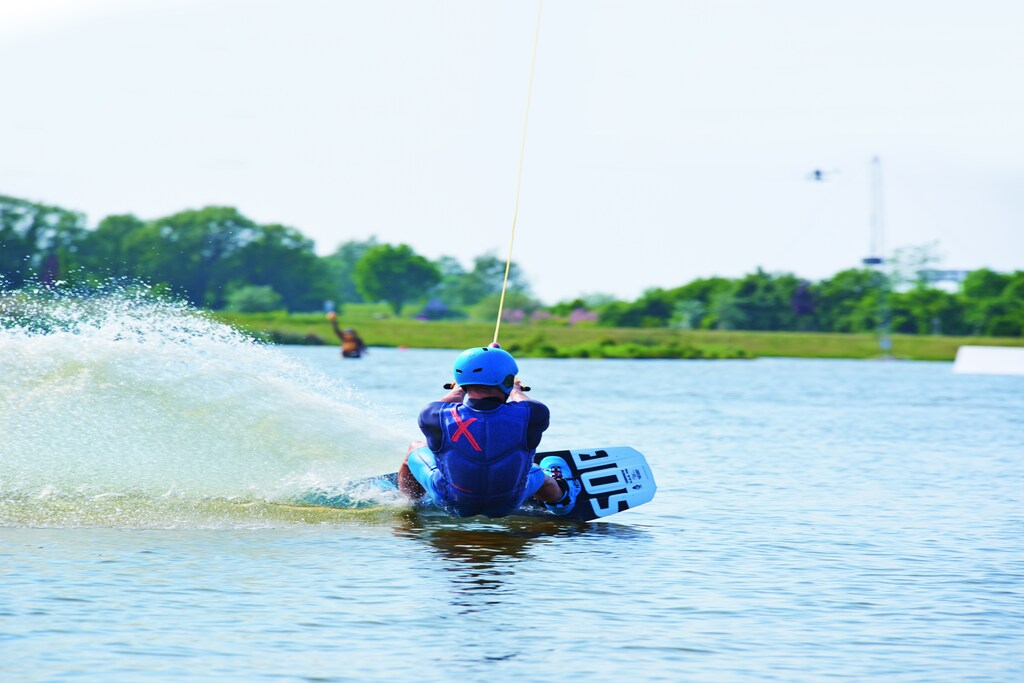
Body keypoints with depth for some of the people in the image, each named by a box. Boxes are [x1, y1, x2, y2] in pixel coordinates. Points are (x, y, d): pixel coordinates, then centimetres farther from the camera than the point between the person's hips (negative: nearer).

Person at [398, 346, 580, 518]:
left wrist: (459, 388, 21)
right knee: (539, 475, 35)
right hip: (507, 506, 0)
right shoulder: (529, 417, -29)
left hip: (451, 503, 0)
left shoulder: (441, 418, -28)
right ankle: (560, 498, 65)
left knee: (415, 447, 28)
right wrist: (516, 389, 22)